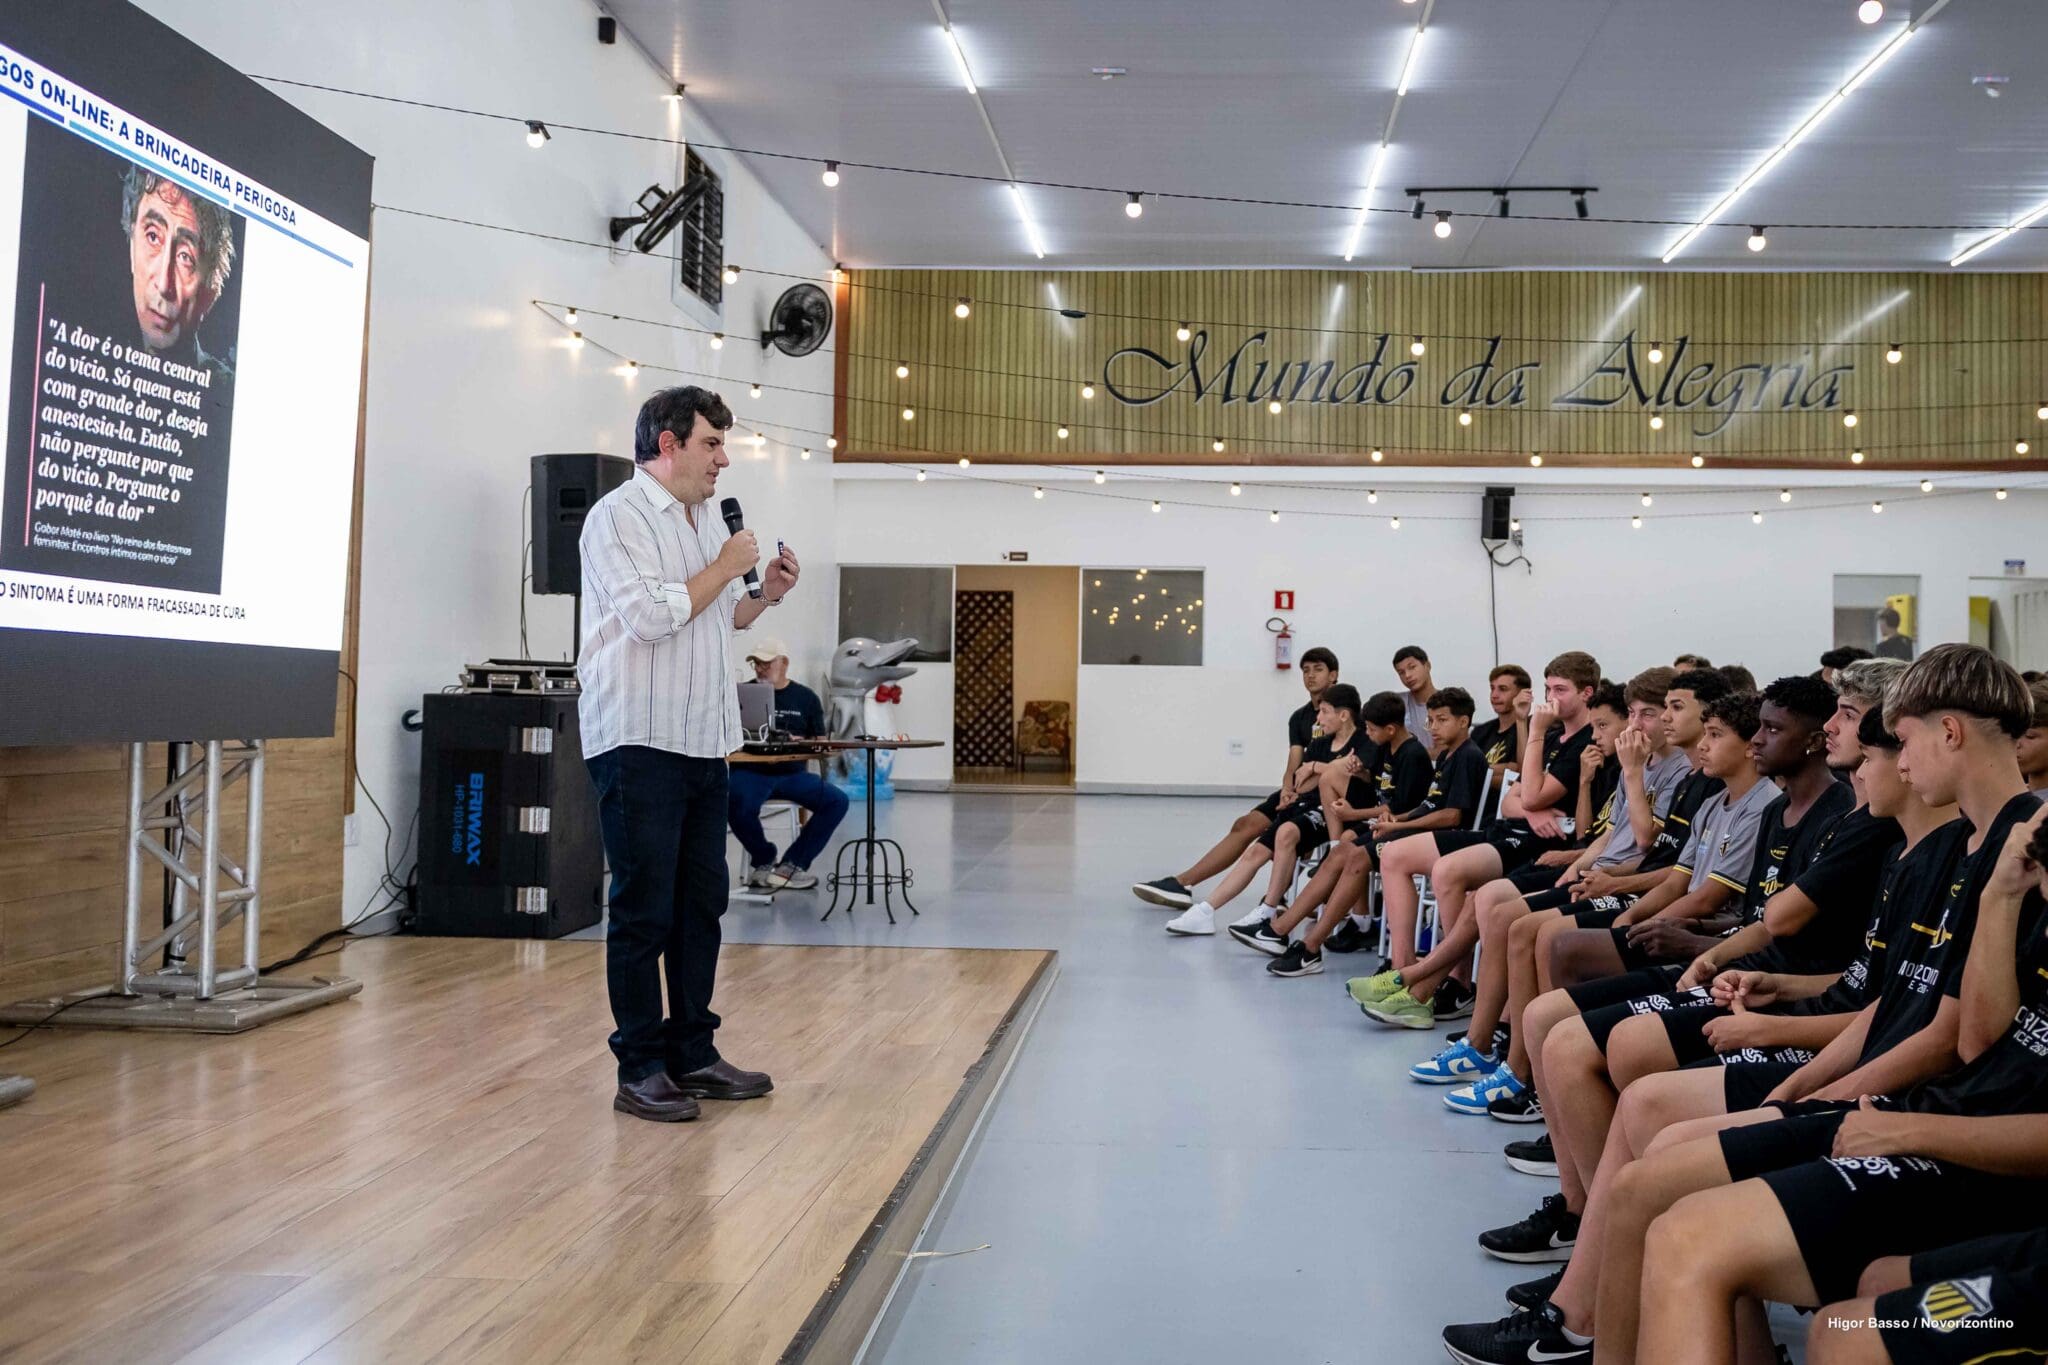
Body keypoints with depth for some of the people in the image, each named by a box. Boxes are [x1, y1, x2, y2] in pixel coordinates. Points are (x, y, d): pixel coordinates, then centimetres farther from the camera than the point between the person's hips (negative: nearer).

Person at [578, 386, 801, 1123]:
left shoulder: (706, 518, 17)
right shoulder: (619, 516, -9)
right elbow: (650, 616, -20)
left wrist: (765, 594, 9)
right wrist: (725, 568, -9)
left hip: (704, 740, 8)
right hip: (639, 741, -8)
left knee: (700, 904, 11)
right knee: (644, 911, -3)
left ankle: (693, 1054, 20)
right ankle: (640, 1070, 5)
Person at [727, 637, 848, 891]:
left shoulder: (805, 697, 10)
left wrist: (802, 744, -13)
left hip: (793, 773, 2)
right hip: (750, 772, -2)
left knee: (837, 801, -19)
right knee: (738, 803, -35)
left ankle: (791, 865, -12)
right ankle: (763, 863, -7)